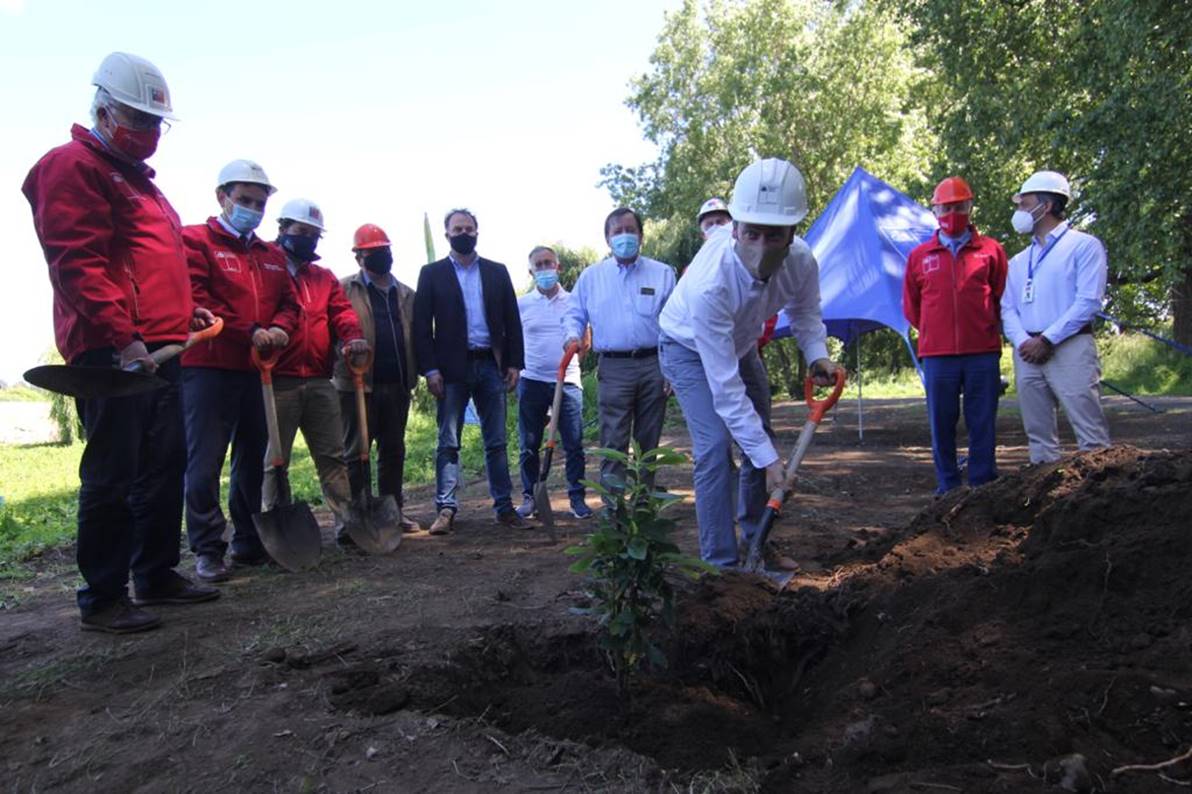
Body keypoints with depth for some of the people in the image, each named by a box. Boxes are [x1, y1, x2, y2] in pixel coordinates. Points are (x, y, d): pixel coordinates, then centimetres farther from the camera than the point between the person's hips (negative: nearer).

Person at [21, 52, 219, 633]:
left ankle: (156, 575, 24)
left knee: (165, 467, 13)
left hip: (159, 352, 10)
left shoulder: (138, 180, 26)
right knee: (112, 475, -5)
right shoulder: (72, 167, -4)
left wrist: (186, 308, 16)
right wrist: (120, 337, -23)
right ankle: (101, 599, 5)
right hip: (111, 354, -10)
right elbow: (78, 263, -16)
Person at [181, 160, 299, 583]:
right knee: (205, 462, -4)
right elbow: (194, 301, -12)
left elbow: (288, 302, 14)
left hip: (257, 370, 6)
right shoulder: (195, 240, 0)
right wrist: (250, 332, -15)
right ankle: (207, 550, 3)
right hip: (208, 369, -6)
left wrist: (278, 329, -8)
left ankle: (250, 541, 22)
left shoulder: (273, 255, 19)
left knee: (254, 459, 12)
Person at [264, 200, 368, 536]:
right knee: (273, 461, 2)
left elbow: (341, 311, 6)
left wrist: (353, 335, -15)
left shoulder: (325, 278, 20)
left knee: (333, 456, 6)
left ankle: (348, 522, 10)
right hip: (277, 382, -5)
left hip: (320, 382, 5)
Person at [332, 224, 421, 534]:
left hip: (397, 385, 5)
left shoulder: (406, 294, 15)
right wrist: (340, 366, -13)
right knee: (356, 452, 2)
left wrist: (417, 372, 6)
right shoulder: (344, 289, 1)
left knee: (394, 451, 11)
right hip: (358, 383, -4)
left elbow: (416, 336, 14)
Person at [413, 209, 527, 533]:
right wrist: (430, 369, -9)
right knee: (448, 443, 1)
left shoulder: (497, 272, 11)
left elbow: (511, 320, 9)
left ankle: (504, 506, 12)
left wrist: (514, 363, 1)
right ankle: (446, 509, 6)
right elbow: (422, 325, 0)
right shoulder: (432, 273, 6)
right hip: (452, 367, -2)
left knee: (496, 442, 6)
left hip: (491, 365, 2)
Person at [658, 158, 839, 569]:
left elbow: (806, 315, -1)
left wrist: (817, 355, -23)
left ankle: (755, 543, 29)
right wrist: (767, 457, -38)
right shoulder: (709, 284, -43)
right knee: (716, 447, -20)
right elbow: (725, 388, -40)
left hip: (740, 346, 6)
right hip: (689, 350, -6)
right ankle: (721, 563, -10)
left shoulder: (802, 262, -27)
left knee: (760, 442, 10)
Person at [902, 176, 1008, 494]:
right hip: (937, 354, 1)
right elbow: (911, 307, 15)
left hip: (983, 352, -1)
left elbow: (1004, 298, 12)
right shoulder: (919, 257, 8)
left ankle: (983, 486, 12)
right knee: (941, 424, 5)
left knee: (983, 423, 3)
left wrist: (986, 329, 12)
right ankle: (947, 486, 16)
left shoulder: (991, 250, 6)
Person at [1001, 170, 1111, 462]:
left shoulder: (1083, 245, 2)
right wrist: (1022, 341, -7)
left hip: (1069, 348, -6)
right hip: (1028, 354, 6)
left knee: (1091, 433, -9)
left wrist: (1046, 340, -13)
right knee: (1038, 435, 7)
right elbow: (1008, 308, 12)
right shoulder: (1019, 261, 21)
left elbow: (1089, 301, -8)